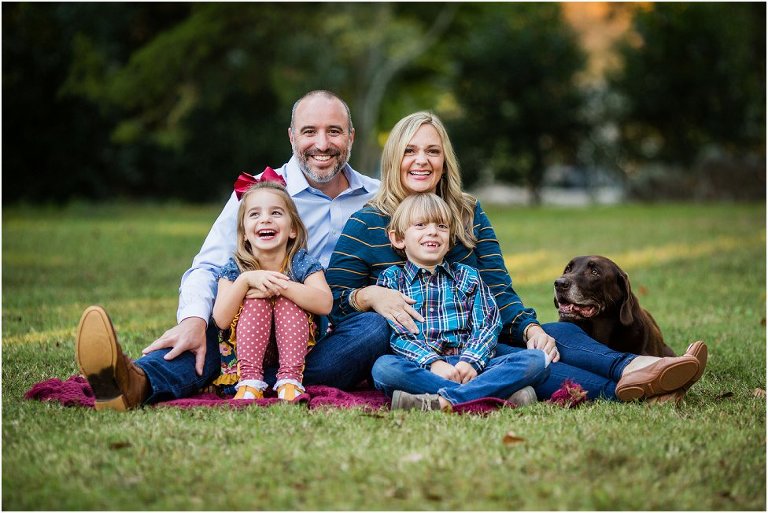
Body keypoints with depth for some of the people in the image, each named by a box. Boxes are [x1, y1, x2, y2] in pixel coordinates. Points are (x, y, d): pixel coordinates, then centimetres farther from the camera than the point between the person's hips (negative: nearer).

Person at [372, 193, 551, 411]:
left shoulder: (467, 276, 20)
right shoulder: (392, 278, 14)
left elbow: (488, 325, 7)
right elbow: (395, 336, 0)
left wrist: (470, 361, -14)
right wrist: (433, 363, -17)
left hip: (469, 368, 2)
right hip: (421, 370, -2)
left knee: (537, 359, -21)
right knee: (383, 366, -35)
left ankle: (443, 402, -37)